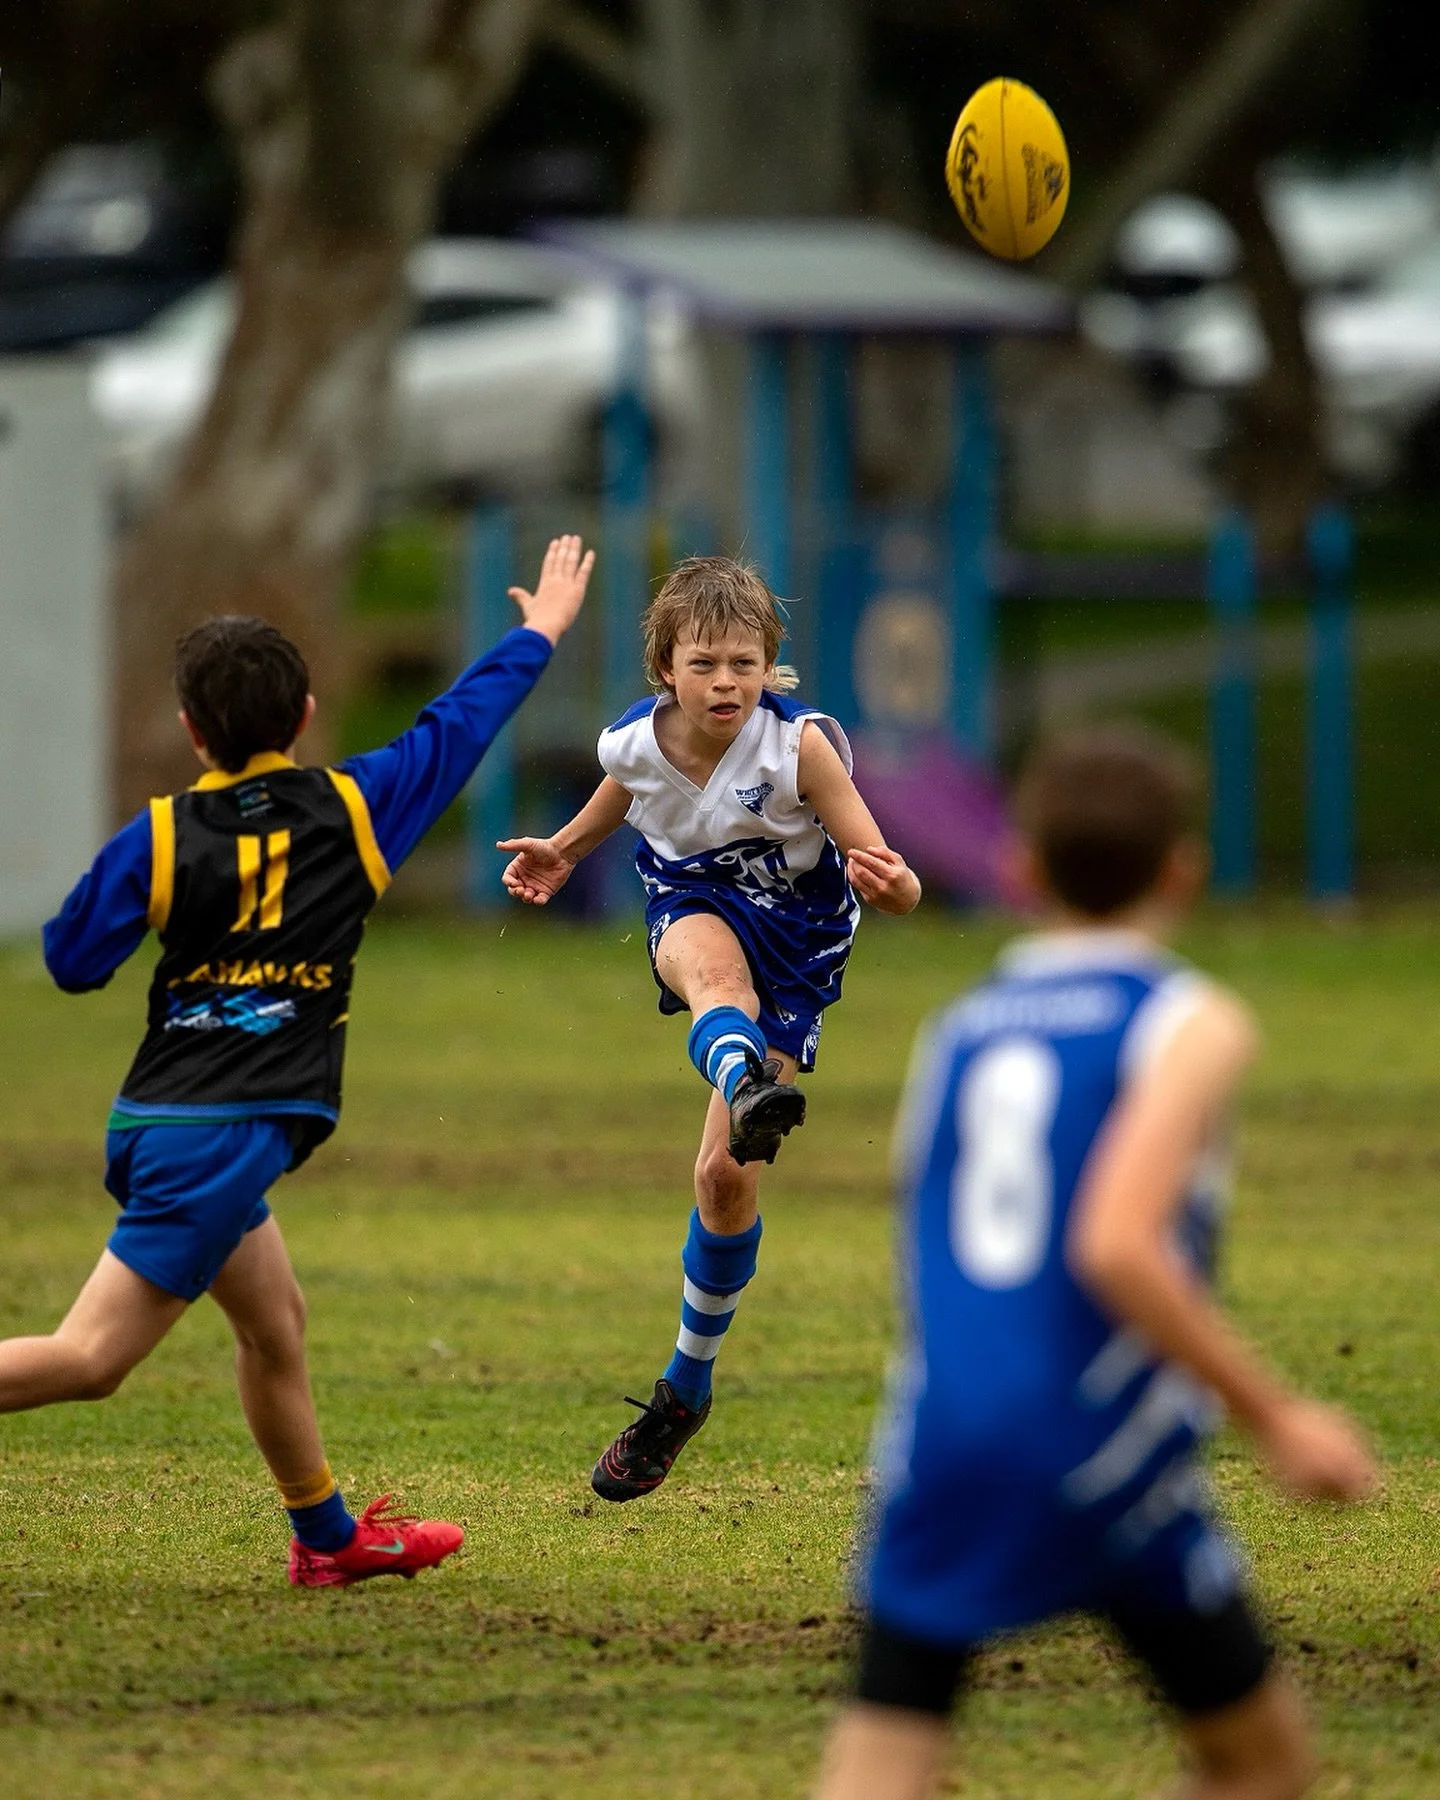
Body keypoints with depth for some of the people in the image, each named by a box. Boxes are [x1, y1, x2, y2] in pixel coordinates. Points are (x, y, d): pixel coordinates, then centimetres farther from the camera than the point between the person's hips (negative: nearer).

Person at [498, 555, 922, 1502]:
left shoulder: (800, 744, -26)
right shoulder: (636, 742, -15)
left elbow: (890, 879, -27)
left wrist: (889, 881, -50)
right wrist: (563, 852, 1)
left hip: (794, 945, -2)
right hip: (692, 910, 2)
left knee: (728, 1176, -6)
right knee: (715, 969, -40)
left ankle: (688, 1382, 17)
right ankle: (748, 1089, -77)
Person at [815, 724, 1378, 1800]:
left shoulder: (956, 1033, 14)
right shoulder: (1191, 1024, -4)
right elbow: (1116, 1245, -19)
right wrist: (1276, 1419, -13)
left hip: (941, 1455, 5)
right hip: (1109, 1463, -4)